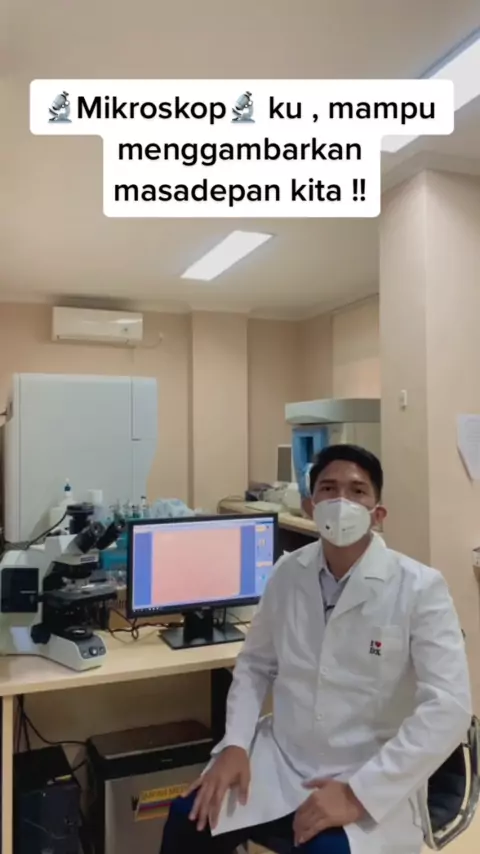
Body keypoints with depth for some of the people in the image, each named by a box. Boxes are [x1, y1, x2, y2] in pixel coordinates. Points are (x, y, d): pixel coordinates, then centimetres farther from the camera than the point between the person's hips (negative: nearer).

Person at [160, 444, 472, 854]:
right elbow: (256, 663, 9)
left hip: (371, 782, -3)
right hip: (280, 758, 4)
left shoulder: (420, 588, -15)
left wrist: (358, 793, -23)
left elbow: (448, 708, -20)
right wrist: (235, 745, -4)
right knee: (188, 821, -10)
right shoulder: (288, 571, -1)